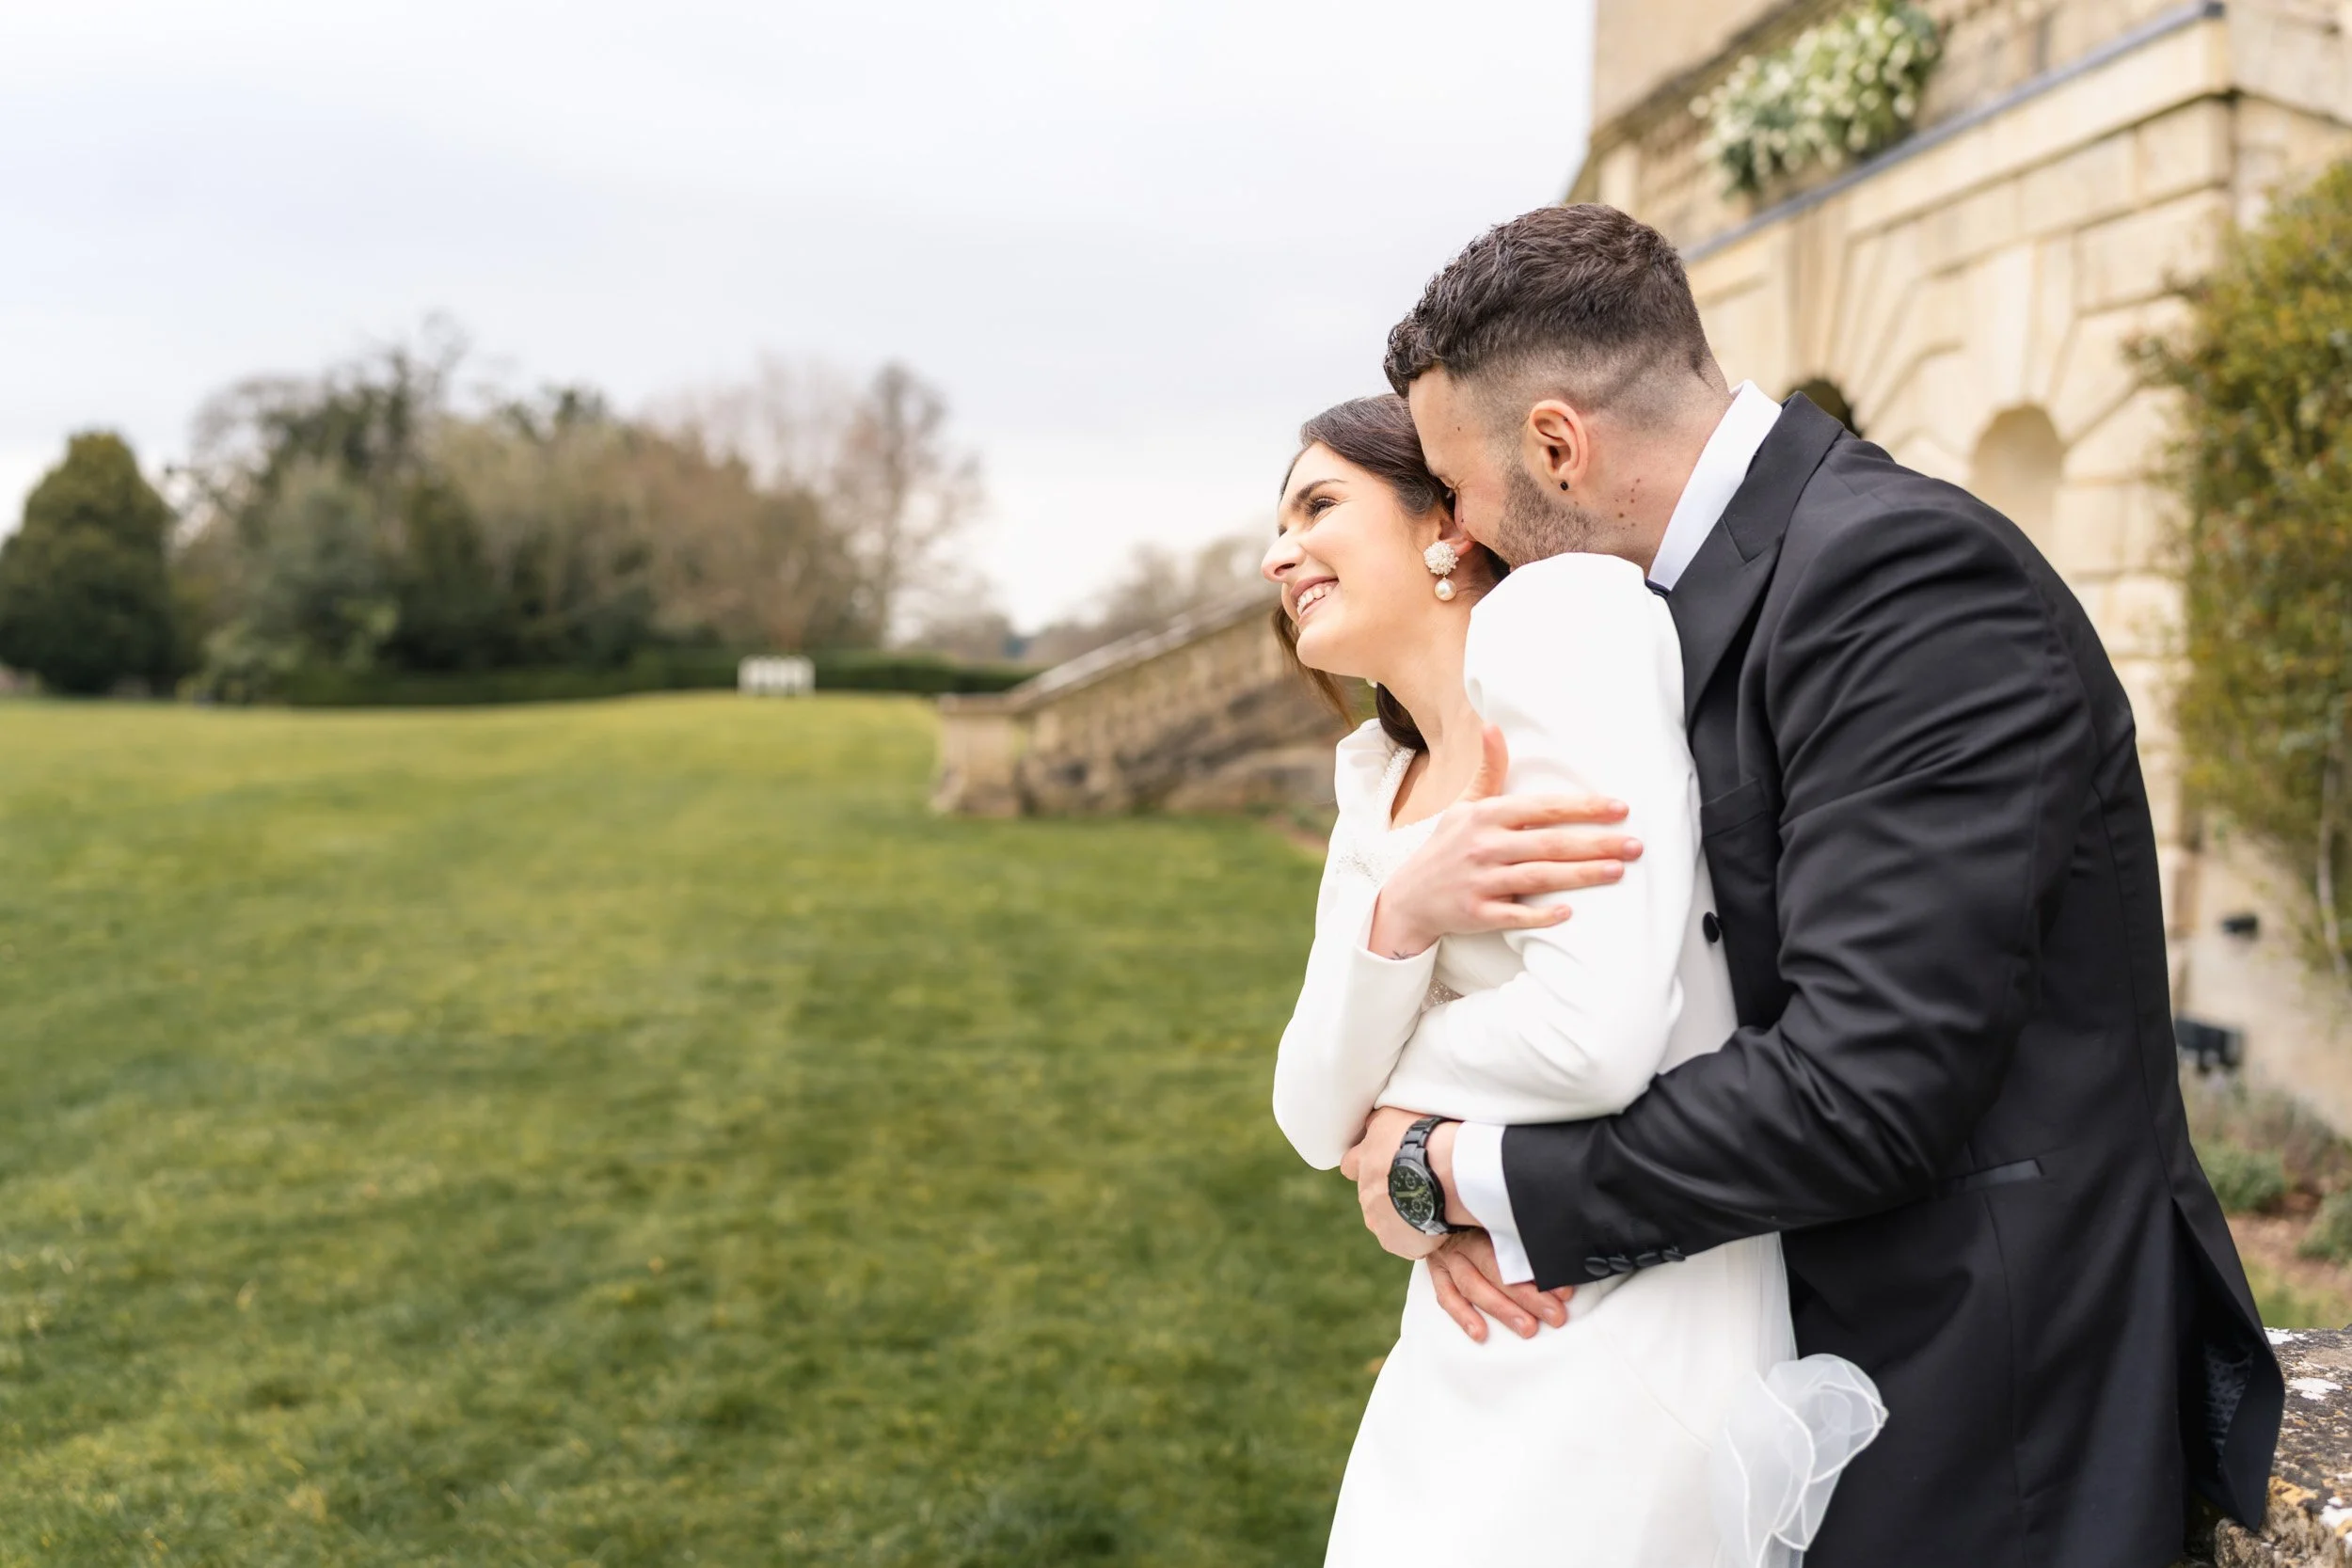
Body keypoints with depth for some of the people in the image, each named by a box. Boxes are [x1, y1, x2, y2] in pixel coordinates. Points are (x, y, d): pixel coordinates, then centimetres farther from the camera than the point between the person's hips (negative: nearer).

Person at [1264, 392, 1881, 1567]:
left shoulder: (1564, 612, -13)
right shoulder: (1380, 780, 10)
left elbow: (1598, 1034, -24)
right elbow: (1320, 1118, 2)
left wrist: (1397, 1081, -4)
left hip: (1631, 1333, -7)